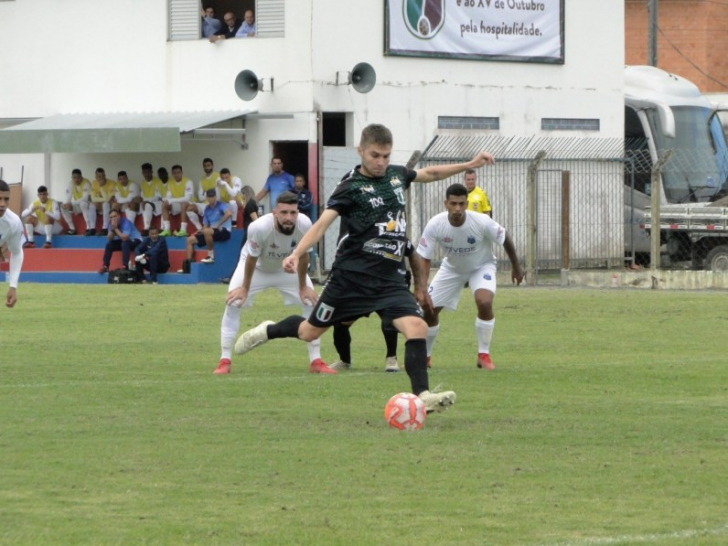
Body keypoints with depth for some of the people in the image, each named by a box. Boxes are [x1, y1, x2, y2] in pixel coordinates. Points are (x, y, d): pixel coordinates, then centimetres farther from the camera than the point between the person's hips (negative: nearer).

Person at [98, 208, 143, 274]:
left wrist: (116, 229, -31)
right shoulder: (111, 224, -9)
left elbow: (124, 238, -36)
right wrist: (112, 229, -29)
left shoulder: (126, 223, -28)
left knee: (124, 243, -36)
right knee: (109, 245, -12)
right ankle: (105, 266, -10)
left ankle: (125, 266, -38)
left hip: (135, 241, -7)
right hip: (122, 241, 7)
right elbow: (109, 239, -12)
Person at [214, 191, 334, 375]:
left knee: (311, 302, -6)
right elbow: (251, 259, -23)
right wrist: (245, 288, -10)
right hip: (257, 267, -3)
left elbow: (302, 257, -15)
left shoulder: (304, 225, -34)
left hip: (287, 268, 3)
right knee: (233, 303, -17)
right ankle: (224, 362, -8)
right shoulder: (259, 227, -41)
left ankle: (316, 361, 3)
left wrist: (303, 287, -5)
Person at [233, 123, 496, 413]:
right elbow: (324, 221, -20)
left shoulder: (396, 174, 9)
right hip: (352, 275, -4)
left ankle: (422, 395, -18)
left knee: (417, 327, -17)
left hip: (388, 278, 5)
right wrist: (296, 254, -33)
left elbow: (430, 173, 28)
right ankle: (268, 331, 39)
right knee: (310, 332, 9)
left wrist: (469, 165, 29)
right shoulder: (350, 187, -10)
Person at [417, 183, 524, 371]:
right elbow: (424, 259, -22)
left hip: (481, 266, -2)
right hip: (451, 268, 2)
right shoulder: (435, 225, -29)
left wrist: (516, 267, -1)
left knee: (484, 302, -28)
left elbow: (505, 239, -14)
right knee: (429, 309, -3)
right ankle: (425, 355, 24)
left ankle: (484, 355, -10)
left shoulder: (482, 222, -33)